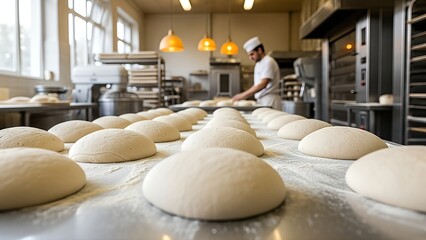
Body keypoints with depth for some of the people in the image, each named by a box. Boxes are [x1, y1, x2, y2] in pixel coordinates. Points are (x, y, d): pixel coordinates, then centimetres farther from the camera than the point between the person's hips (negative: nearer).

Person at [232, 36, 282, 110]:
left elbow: (263, 84, -19)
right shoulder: (258, 64, 19)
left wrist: (243, 95, -19)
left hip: (270, 101, -8)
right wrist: (244, 95, 7)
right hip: (261, 101, 8)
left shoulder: (268, 62, -10)